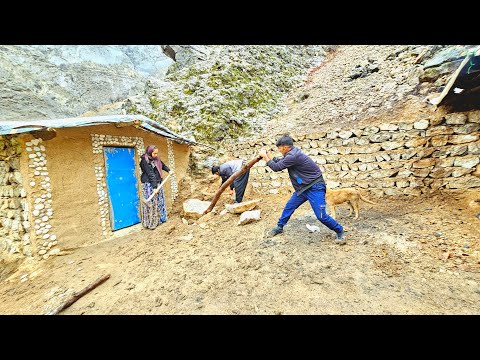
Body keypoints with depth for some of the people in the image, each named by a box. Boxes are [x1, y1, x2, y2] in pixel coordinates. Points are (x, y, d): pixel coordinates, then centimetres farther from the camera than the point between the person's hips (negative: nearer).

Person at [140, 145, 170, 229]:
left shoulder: (156, 159, 7)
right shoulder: (145, 161, -17)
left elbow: (162, 164, 28)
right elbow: (150, 174, -22)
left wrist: (168, 170, 17)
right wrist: (154, 186, -24)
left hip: (157, 183, 9)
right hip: (149, 185, -9)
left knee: (160, 201, 16)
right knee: (151, 203, -4)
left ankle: (160, 219, 30)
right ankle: (150, 223, 8)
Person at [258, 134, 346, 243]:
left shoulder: (293, 156, -26)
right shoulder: (292, 153, 4)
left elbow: (277, 167, -19)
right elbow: (279, 162, 13)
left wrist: (264, 156, -9)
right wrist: (267, 154, 4)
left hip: (315, 188, -10)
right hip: (303, 187, 10)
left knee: (321, 215, -9)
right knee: (289, 207, 13)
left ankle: (339, 231, 15)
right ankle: (279, 227, 29)